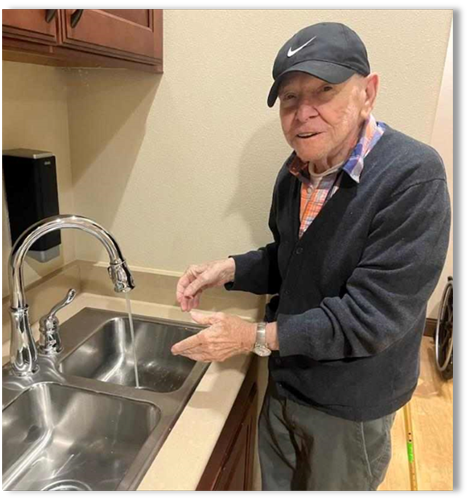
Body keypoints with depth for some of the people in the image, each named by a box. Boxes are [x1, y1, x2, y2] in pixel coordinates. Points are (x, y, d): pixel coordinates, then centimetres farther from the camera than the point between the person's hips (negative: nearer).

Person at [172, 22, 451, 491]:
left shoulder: (413, 178, -26)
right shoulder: (295, 172, -4)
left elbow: (371, 317, -28)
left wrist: (257, 337, -25)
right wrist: (229, 269, -9)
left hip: (348, 407, -6)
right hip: (283, 385, 6)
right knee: (276, 486, 27)